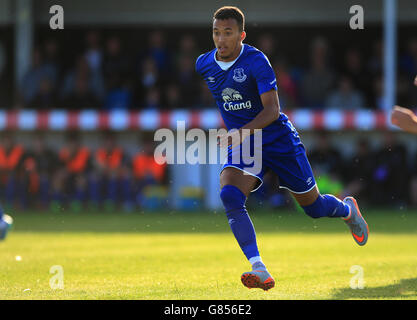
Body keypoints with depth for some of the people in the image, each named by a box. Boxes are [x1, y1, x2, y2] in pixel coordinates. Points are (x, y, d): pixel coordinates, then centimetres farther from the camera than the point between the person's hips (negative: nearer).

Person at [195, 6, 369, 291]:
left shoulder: (256, 61, -20)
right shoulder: (203, 65, -4)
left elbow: (272, 110, -27)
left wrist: (241, 133, -41)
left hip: (278, 141, -3)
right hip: (241, 147, 3)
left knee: (314, 207, 9)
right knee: (229, 195, -28)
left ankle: (347, 210, 47)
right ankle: (259, 269, -34)